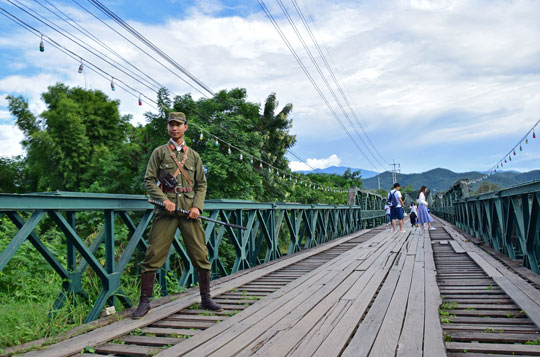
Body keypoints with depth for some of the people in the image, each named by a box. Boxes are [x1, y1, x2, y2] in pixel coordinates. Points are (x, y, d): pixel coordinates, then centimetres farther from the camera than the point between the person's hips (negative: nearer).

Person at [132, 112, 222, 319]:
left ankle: (206, 299, 18)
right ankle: (145, 303, 8)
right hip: (166, 210, -2)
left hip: (189, 210, 2)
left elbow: (202, 185, 14)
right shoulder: (159, 152, 9)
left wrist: (197, 206, -2)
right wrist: (164, 200, -11)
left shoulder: (194, 156, 16)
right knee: (153, 255, -4)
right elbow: (149, 180, 4)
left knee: (200, 254, 4)